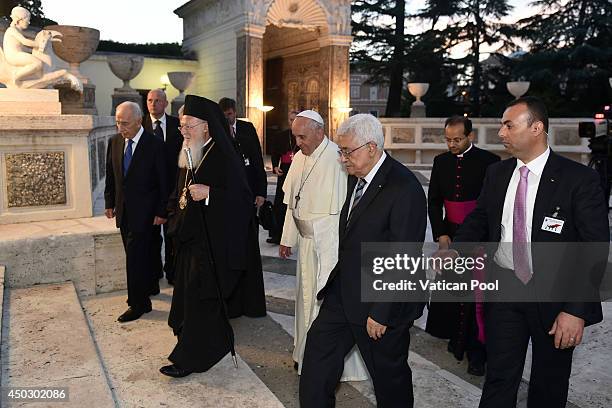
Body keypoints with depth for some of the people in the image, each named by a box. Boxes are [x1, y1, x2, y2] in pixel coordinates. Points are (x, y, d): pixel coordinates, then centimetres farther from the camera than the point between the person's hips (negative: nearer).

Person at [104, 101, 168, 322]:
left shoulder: (155, 145, -11)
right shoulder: (114, 142, 6)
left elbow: (163, 181, -9)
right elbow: (110, 175, 14)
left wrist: (161, 212, -10)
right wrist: (110, 203, 12)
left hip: (143, 211, -5)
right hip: (123, 210, 6)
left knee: (135, 257, -5)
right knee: (137, 256, 14)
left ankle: (137, 304, 7)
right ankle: (144, 295, 29)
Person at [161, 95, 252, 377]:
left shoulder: (223, 157, -16)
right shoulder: (190, 155, 10)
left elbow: (243, 197, -20)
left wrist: (209, 193, -28)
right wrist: (176, 220, 13)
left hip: (211, 243, -9)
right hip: (189, 238, 9)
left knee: (199, 298, -1)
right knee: (188, 293, 15)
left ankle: (191, 357, 13)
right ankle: (217, 342, 33)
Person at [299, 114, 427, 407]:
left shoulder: (404, 188, -22)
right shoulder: (356, 177, 5)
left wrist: (381, 313, -19)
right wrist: (336, 279, 10)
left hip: (381, 304, -8)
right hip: (344, 294, 8)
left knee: (388, 374, 13)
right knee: (318, 351, 14)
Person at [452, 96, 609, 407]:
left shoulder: (579, 179, -13)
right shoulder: (496, 174, 1)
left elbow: (596, 249, -13)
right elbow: (479, 218, 12)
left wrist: (577, 310, -19)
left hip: (554, 295, -3)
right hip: (504, 288, 3)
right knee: (499, 380, 9)